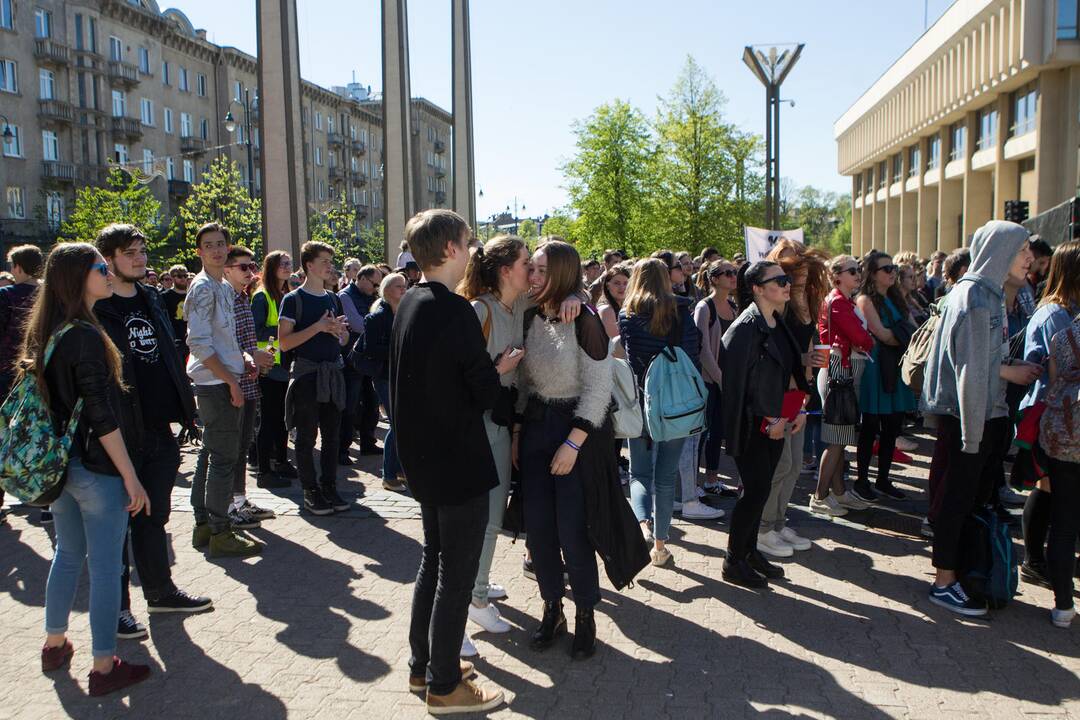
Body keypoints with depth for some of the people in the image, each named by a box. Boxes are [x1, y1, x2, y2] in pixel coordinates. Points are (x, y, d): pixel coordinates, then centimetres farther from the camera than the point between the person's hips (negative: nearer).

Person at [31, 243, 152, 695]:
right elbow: (101, 415, -21)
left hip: (59, 463, 9)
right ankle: (104, 667, 10)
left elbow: (52, 396, 15)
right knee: (105, 565, 1)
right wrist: (131, 477, -18)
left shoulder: (46, 332, 7)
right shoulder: (85, 336, -19)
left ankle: (55, 645, 36)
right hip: (95, 467, -9)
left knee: (68, 553, 22)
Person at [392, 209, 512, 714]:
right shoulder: (454, 311, -21)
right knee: (457, 574, 3)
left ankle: (423, 665, 33)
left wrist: (487, 369, 11)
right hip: (458, 461, -9)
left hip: (423, 457, 9)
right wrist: (501, 369, 2)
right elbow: (484, 391, -17)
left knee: (434, 560, 21)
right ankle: (445, 686, 15)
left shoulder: (409, 304, 7)